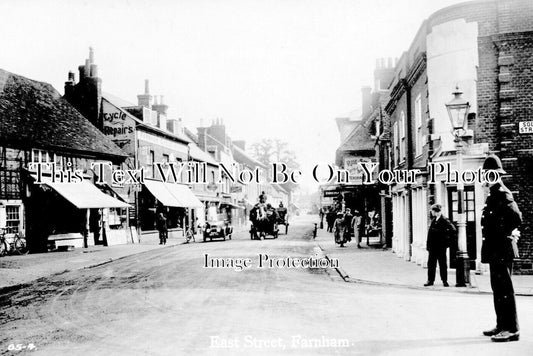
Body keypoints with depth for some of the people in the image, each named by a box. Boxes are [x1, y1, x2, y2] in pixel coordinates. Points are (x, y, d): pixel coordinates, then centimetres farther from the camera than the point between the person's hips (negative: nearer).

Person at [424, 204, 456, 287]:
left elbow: (453, 230, -17)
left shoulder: (445, 220, -11)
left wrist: (448, 240, -11)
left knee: (442, 264, 2)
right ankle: (430, 280, 14)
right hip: (432, 246, 7)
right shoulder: (433, 220, 12)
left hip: (441, 246, -7)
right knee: (431, 264, 8)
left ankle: (445, 281, 11)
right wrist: (428, 245, 11)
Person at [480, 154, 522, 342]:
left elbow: (516, 217, -26)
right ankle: (502, 326, 24)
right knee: (498, 288, 15)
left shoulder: (502, 193, -15)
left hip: (502, 250, -10)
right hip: (495, 250, 10)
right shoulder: (493, 193, 15)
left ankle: (512, 329, 0)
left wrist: (506, 233, -15)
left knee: (504, 289, -6)